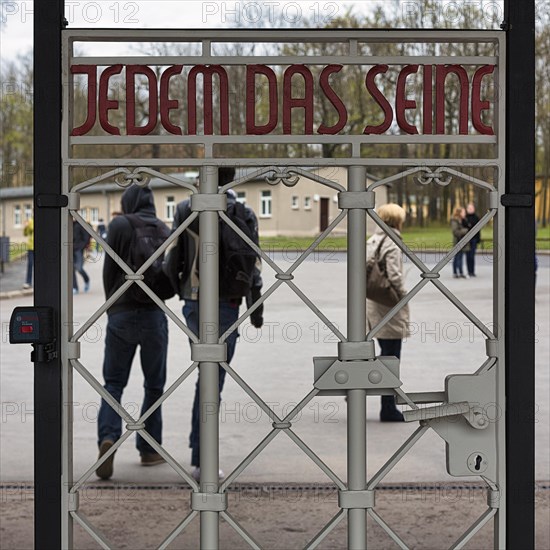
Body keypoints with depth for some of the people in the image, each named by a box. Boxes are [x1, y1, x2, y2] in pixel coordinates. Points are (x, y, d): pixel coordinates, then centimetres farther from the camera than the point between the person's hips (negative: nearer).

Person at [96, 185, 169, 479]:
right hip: (155, 315, 2)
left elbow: (108, 270, -3)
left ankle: (108, 436, -17)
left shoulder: (119, 225, -4)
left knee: (114, 381, 4)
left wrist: (112, 308, 9)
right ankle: (149, 449, 14)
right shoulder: (165, 230, 4)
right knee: (154, 385, 12)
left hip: (121, 314, -1)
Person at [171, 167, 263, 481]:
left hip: (192, 303, 4)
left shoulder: (185, 210, 3)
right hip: (225, 305, -4)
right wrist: (256, 310, 1)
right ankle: (201, 460, -2)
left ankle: (200, 442, 24)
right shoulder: (244, 215, -7)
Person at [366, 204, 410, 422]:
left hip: (373, 305, 8)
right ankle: (388, 409, 7)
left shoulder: (371, 242, 10)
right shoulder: (392, 244, -15)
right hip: (389, 306, -8)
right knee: (391, 357, 0)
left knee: (385, 353, 20)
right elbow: (394, 276, -23)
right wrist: (403, 296, -9)